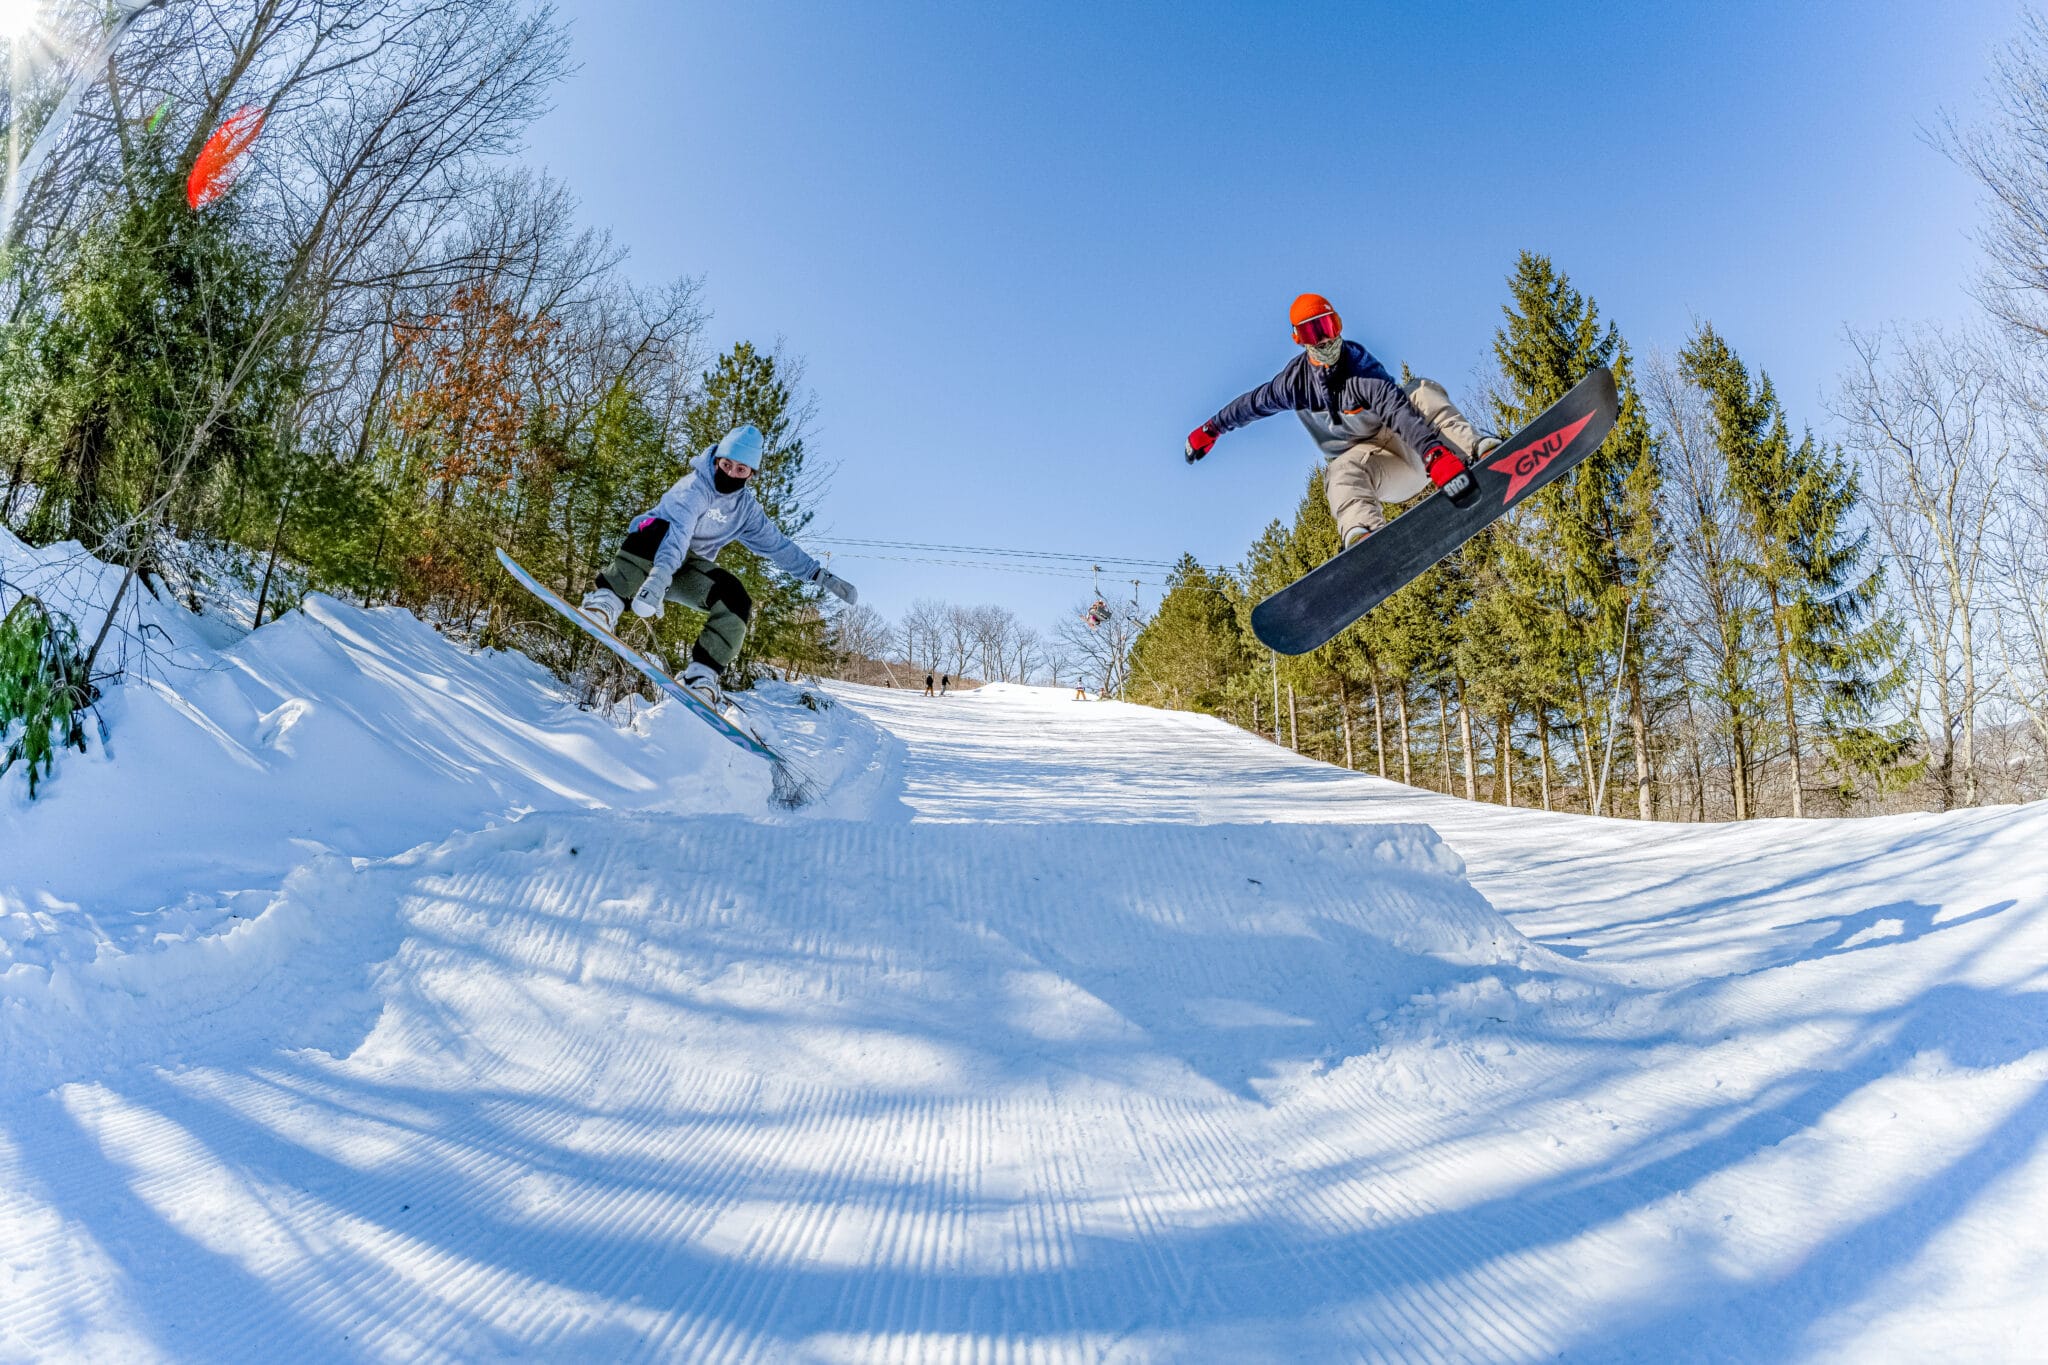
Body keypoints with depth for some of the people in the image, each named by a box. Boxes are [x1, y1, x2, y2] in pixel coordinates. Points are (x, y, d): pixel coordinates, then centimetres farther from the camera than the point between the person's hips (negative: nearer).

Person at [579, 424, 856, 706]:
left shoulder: (746, 508, 1)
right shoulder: (695, 487, -20)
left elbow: (779, 545, 7)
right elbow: (678, 529, -38)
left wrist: (822, 576, 0)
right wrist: (660, 575, -54)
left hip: (689, 569, 5)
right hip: (650, 554, -5)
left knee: (737, 601, -23)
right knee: (658, 527, -39)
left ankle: (701, 674, -21)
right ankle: (607, 601, -42)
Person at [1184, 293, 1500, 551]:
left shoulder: (1362, 368, -22)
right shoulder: (1295, 379, -5)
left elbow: (1400, 412, -38)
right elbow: (1252, 403, 14)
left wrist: (1435, 453, -55)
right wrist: (1210, 430, 24)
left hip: (1407, 445, -2)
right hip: (1368, 462, 2)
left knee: (1422, 391, -30)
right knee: (1341, 472, -36)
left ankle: (1478, 450, -51)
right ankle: (1363, 536, -67)